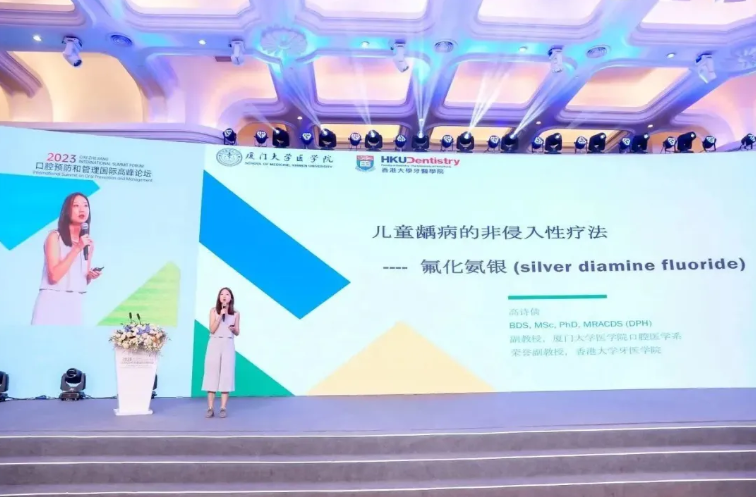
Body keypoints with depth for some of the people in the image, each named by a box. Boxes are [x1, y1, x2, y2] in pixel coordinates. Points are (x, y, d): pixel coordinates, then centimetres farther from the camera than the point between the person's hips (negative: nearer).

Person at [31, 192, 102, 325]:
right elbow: (54, 276, -15)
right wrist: (76, 249, -16)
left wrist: (91, 276, -4)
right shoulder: (55, 236, -5)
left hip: (76, 303, 5)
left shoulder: (89, 243, 11)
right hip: (53, 301, -5)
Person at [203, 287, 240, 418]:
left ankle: (223, 408, 3)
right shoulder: (214, 311, 2)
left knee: (226, 375, -2)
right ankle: (210, 408, 5)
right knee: (212, 374, 0)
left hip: (228, 345, 1)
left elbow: (237, 333, 9)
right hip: (214, 344, 0)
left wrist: (233, 329, -13)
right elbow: (212, 330, -6)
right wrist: (220, 315, -14)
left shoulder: (235, 313, 5)